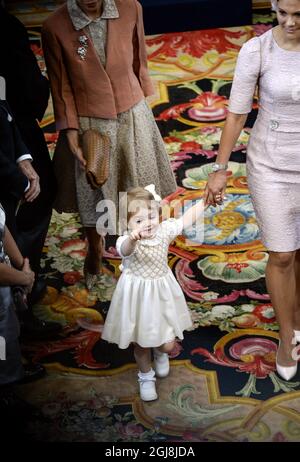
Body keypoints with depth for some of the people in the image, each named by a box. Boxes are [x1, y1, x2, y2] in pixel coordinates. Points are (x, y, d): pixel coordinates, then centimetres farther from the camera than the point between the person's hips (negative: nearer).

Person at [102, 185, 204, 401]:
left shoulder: (164, 230, -10)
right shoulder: (127, 242, -25)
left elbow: (189, 217, -4)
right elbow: (126, 250, -49)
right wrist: (133, 237, -71)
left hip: (162, 295, 3)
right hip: (138, 297, -3)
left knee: (168, 344, 9)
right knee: (141, 344, 14)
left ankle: (160, 353, 48)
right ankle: (146, 376, 43)